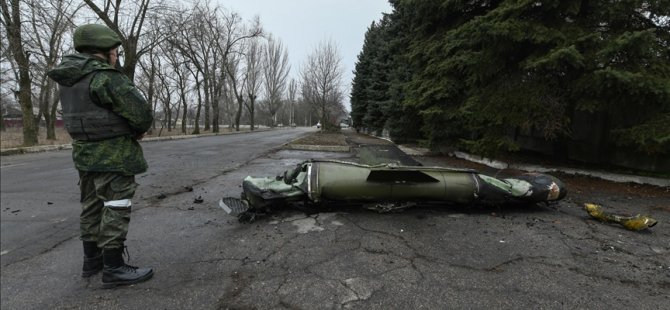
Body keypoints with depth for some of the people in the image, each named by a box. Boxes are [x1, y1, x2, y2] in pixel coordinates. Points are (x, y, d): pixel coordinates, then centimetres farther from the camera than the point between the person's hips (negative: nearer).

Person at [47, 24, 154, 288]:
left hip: (85, 152, 9)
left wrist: (130, 129, 5)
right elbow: (140, 111, -22)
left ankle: (92, 260, 29)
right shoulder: (105, 77, -18)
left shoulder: (69, 78, 10)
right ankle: (113, 269, 3)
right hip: (112, 155, -9)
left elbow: (84, 112, 15)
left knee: (92, 206, 17)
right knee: (115, 208, -3)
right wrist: (141, 129, 0)